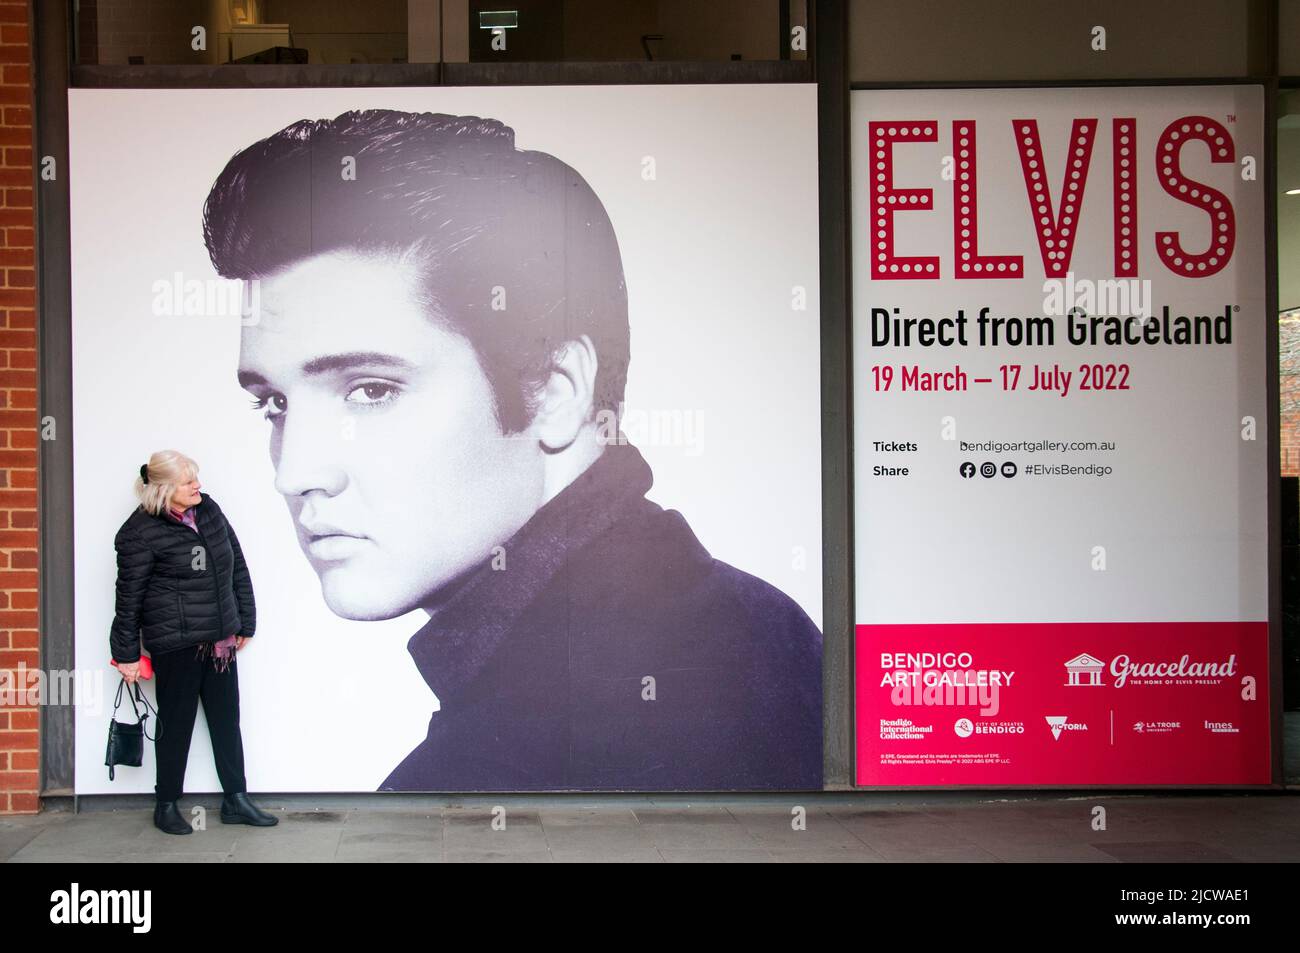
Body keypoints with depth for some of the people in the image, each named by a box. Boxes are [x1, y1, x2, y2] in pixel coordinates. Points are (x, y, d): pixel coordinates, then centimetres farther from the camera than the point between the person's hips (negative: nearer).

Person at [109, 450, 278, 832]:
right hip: (174, 643, -6)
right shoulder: (141, 532, -13)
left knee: (227, 718, 11)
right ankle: (166, 805, 21)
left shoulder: (208, 510, 4)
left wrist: (245, 621, 14)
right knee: (176, 722, 5)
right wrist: (126, 653, -5)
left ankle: (236, 800, 21)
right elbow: (129, 595, -8)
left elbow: (238, 567, 13)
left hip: (219, 638, 6)